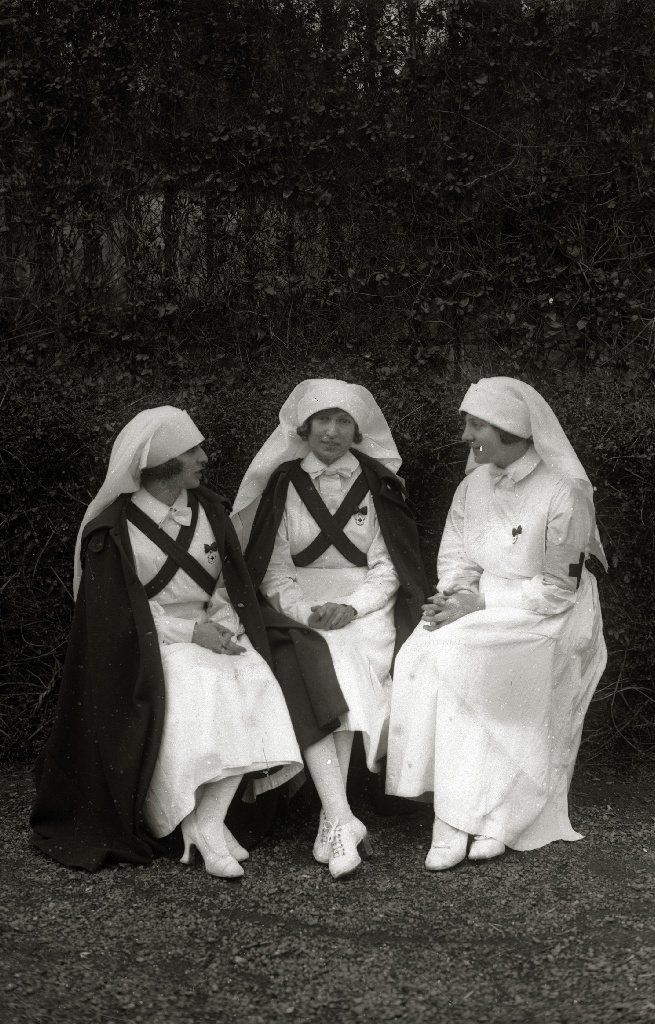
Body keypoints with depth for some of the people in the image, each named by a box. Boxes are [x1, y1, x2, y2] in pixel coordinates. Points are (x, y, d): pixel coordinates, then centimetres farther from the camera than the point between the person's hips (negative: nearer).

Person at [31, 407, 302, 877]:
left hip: (209, 630, 4)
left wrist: (221, 625, -10)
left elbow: (228, 586, 12)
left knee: (252, 682, -26)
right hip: (146, 644, -4)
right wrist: (191, 631, -15)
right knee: (191, 695, -33)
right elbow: (119, 611, -8)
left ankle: (206, 821, -23)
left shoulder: (208, 509, 9)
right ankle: (205, 827, -18)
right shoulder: (113, 530, -6)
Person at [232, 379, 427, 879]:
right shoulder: (284, 483, 8)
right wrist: (305, 611, -14)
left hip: (365, 606, 0)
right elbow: (274, 570, 4)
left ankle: (332, 818, -26)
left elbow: (387, 568, 4)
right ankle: (342, 818, -37)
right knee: (306, 671, -30)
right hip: (298, 608, 0)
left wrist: (351, 608, -13)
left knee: (348, 666, -30)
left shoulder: (378, 486, 8)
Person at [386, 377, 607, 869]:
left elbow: (558, 590, -14)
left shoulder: (565, 493, -12)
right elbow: (455, 558, 14)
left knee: (456, 658, -30)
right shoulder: (474, 486, 8)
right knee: (421, 656, -23)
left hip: (546, 622, -6)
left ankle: (458, 819, -21)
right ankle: (490, 819, -23)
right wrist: (451, 596, -9)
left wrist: (479, 602, -19)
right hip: (482, 609, 6)